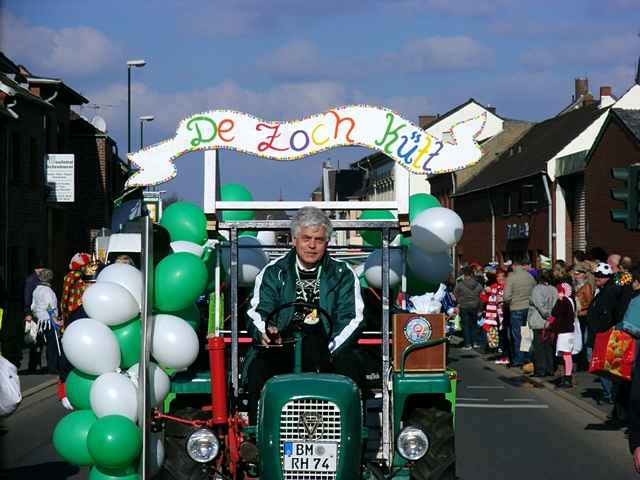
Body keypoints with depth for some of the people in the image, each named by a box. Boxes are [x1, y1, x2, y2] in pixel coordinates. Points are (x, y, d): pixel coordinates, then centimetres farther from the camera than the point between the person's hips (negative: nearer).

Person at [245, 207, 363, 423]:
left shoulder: (343, 274, 13)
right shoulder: (273, 272, 13)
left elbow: (351, 319, 3)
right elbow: (257, 312, 3)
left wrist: (329, 352, -16)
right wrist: (265, 332, -23)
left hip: (328, 351, 0)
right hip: (281, 349, 0)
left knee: (350, 367, -30)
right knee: (258, 369, -30)